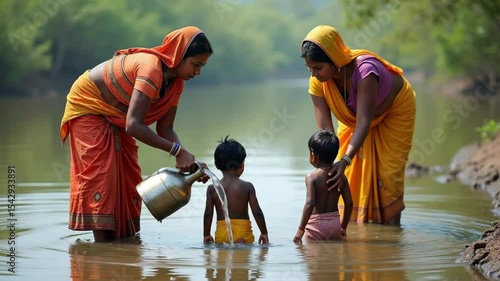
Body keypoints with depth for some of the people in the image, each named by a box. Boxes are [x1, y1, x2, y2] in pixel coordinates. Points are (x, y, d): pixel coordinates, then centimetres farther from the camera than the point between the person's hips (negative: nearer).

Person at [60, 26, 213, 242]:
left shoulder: (175, 82, -9)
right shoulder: (151, 68, -37)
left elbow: (165, 129, -7)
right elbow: (133, 125, -43)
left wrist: (185, 159, -24)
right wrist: (177, 151, -42)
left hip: (116, 117, 9)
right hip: (88, 106, -9)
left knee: (127, 176, 5)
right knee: (100, 174, -13)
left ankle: (123, 237, 10)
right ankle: (102, 245, -12)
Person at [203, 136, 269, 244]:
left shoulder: (212, 188, 1)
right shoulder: (247, 187, -3)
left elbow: (208, 214, 2)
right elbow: (257, 212, -2)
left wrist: (206, 235, 12)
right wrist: (264, 233, 8)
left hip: (221, 232, 2)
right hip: (243, 231, -2)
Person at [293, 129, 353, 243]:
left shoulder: (311, 177, -8)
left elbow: (310, 203, -17)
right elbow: (349, 203, 8)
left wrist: (300, 229, -13)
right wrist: (344, 227, 19)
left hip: (316, 225, -4)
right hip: (335, 224, 5)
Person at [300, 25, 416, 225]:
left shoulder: (365, 70, -42)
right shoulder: (318, 81, -26)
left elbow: (364, 122, -46)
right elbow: (324, 128, -29)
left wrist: (345, 161, -57)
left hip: (394, 113, -5)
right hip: (353, 118, 5)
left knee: (386, 175, -7)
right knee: (349, 178, -3)